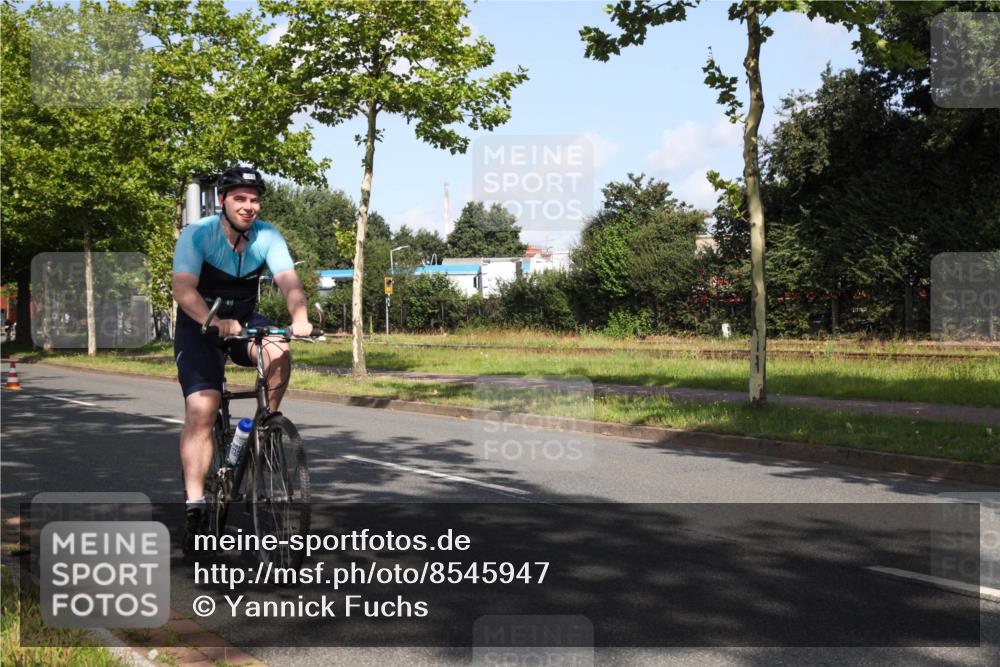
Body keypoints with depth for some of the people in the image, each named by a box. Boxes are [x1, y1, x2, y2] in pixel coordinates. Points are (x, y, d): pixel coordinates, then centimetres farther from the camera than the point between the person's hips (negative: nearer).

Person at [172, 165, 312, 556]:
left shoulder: (268, 237, -11)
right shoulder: (197, 235, -19)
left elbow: (289, 281, -23)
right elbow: (183, 290, -30)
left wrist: (300, 318, -44)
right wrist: (215, 322, -47)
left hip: (243, 320, 3)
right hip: (199, 326, -3)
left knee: (278, 352, -31)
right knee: (201, 410, -18)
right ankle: (194, 505, -15)